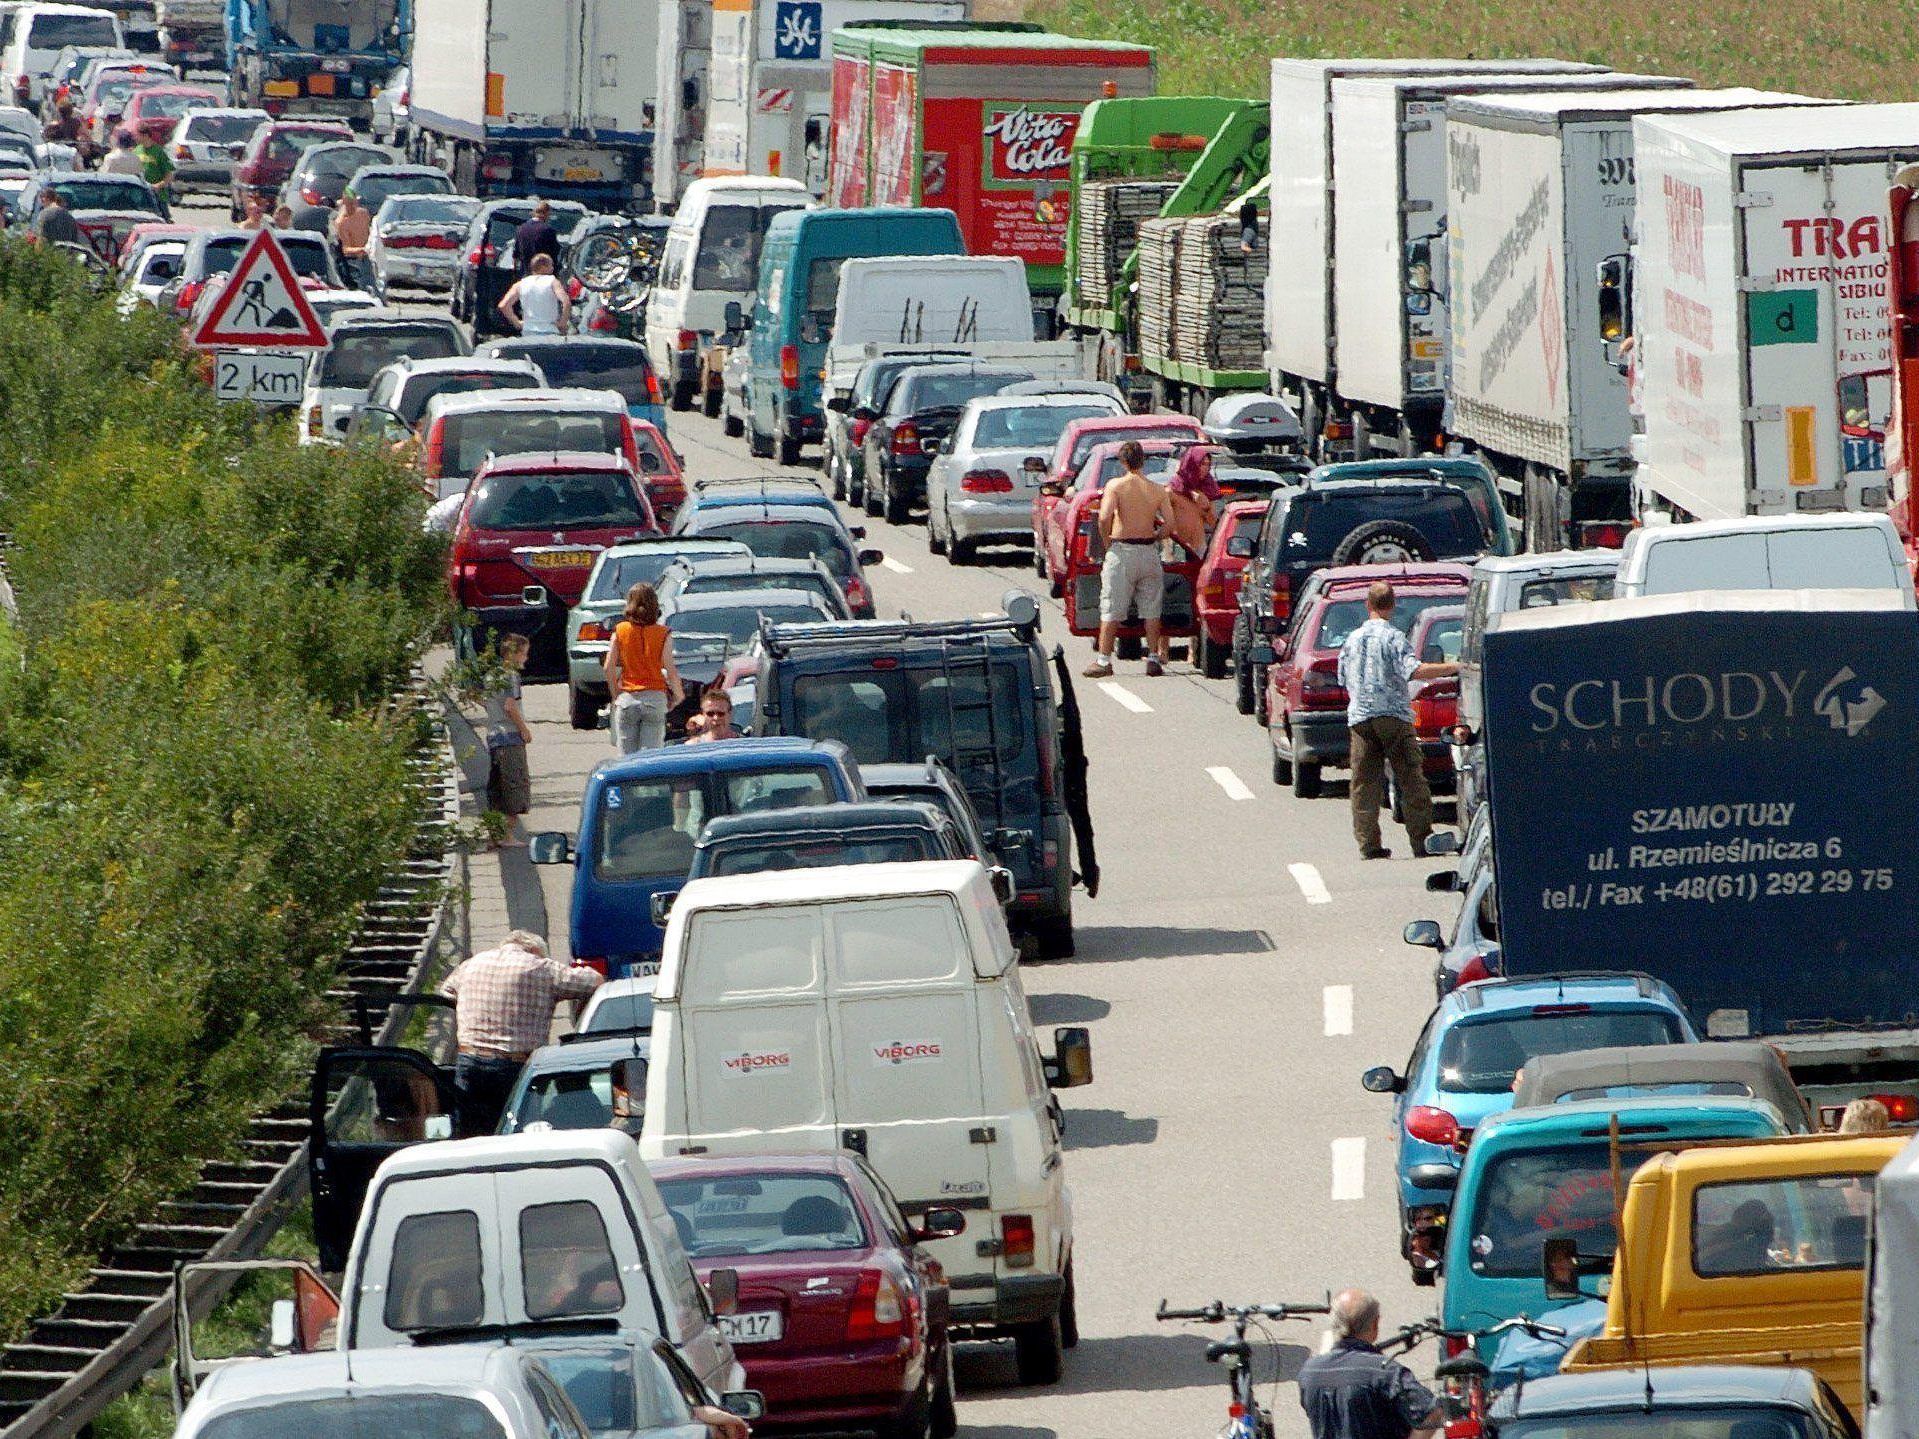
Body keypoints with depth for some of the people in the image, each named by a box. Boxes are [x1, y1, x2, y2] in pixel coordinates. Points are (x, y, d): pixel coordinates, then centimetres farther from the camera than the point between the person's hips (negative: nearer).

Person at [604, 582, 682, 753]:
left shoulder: (620, 631, 0)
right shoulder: (663, 634, -4)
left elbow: (609, 667, -2)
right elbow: (670, 670, -6)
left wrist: (615, 694, 11)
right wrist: (678, 694, 10)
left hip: (627, 699, 1)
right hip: (655, 697, -1)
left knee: (627, 759, 4)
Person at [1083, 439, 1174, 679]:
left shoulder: (1116, 486, -7)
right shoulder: (1157, 490, 2)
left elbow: (1105, 517, -19)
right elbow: (1169, 523, -3)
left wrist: (1106, 540, -3)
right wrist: (1154, 536, 13)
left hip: (1121, 551, -3)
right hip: (1149, 551, 3)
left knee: (1111, 609, 1)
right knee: (1151, 609, 11)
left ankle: (1103, 660, 0)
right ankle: (1154, 658, 10)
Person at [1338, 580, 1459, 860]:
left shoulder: (1352, 639, 10)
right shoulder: (1393, 637, -8)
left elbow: (1344, 679, 18)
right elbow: (1415, 671, -21)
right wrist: (1455, 668, -19)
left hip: (1359, 718, 4)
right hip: (1393, 715, -4)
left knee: (1364, 782, 5)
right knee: (1411, 779, 0)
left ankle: (1368, 844, 1)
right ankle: (1421, 840, -3)